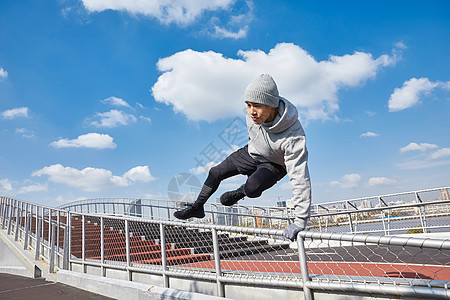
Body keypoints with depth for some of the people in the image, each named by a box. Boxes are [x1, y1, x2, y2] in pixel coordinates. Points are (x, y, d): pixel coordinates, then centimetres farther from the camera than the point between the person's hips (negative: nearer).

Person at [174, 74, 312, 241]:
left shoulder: (293, 136, -41)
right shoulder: (253, 114, -25)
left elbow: (300, 178, -39)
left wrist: (300, 222, -39)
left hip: (273, 164, -5)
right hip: (252, 152, 5)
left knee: (252, 188, -34)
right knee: (215, 173, 8)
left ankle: (240, 193, 5)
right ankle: (197, 207, 32)